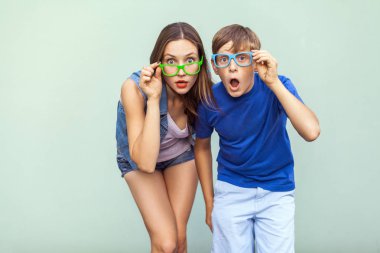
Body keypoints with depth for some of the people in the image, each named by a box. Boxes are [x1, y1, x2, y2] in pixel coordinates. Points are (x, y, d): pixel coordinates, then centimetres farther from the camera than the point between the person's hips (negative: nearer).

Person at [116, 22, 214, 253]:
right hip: (139, 159, -2)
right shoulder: (135, 88, -34)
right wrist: (153, 100, -43)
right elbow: (146, 162, -38)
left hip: (181, 155, 3)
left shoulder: (203, 90, -24)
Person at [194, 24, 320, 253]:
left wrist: (274, 83, -35)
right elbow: (202, 147, 4)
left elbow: (311, 132, -33)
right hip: (231, 191, 1)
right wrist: (209, 202, 8)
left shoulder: (276, 87, -18)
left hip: (277, 193, -1)